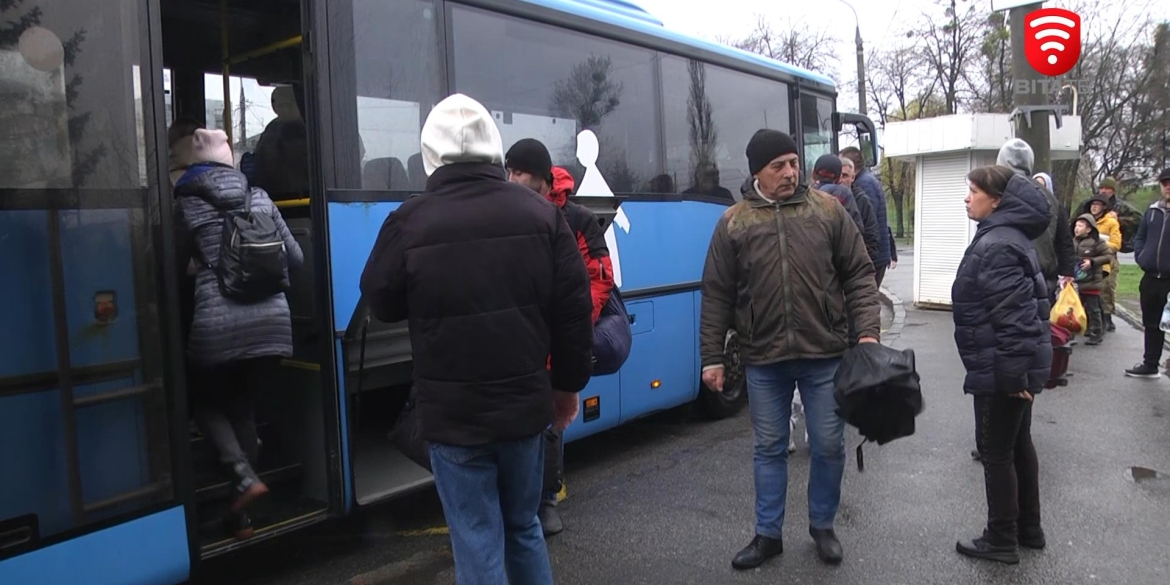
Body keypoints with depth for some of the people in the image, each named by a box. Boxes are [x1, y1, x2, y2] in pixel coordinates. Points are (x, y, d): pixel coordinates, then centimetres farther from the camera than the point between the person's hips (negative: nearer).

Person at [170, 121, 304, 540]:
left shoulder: (185, 202, 2)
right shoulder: (258, 196, 13)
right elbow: (295, 259, 16)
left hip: (218, 324, -3)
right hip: (273, 320, 4)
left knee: (205, 401, 21)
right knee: (243, 406, 18)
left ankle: (245, 478, -1)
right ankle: (240, 514, 19)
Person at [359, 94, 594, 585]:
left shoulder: (410, 221, -10)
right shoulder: (540, 213, -2)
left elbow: (382, 304, 4)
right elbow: (573, 309, 1)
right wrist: (568, 384, 12)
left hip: (453, 413, -3)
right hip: (524, 404, 4)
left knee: (477, 543, 8)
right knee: (524, 527, 23)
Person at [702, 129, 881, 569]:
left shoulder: (827, 210, 1)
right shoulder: (733, 223, -1)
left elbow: (859, 274, 4)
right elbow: (717, 295, 1)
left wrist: (868, 329, -9)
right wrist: (712, 357, 0)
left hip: (824, 355, 1)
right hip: (763, 361, 0)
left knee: (828, 446, 10)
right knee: (769, 448, 12)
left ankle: (822, 526, 33)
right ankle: (768, 534, 28)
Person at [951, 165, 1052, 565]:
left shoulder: (996, 246, -21)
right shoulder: (1007, 236, 12)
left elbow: (1012, 314, -27)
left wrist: (1012, 373, -24)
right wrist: (1018, 370, 23)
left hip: (1000, 370, -11)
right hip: (1016, 366, 11)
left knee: (995, 451, 2)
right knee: (1018, 444, 19)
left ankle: (1002, 540, 15)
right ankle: (1028, 528, 33)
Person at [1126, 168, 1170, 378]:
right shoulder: (1153, 210, 10)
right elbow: (1140, 237, 19)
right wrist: (1140, 257, 5)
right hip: (1151, 278, 6)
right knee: (1152, 324, 16)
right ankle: (1150, 364, 27)